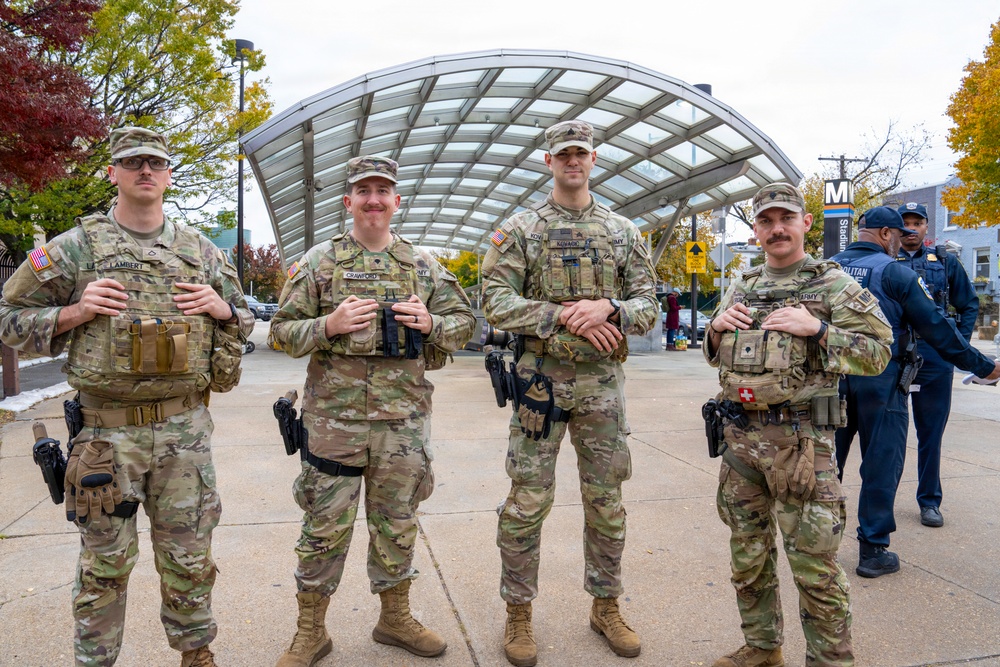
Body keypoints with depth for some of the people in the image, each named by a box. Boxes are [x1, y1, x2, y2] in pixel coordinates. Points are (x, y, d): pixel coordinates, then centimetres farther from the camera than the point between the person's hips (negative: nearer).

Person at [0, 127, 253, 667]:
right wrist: (78, 311, -13)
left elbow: (245, 320, 16)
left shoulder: (200, 250, 8)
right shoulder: (77, 247, -1)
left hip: (186, 427, 2)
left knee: (189, 556, 13)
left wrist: (219, 307, -5)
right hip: (107, 432, -2)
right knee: (105, 562, 10)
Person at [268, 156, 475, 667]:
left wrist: (430, 323, -9)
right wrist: (329, 326, -17)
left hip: (404, 416, 2)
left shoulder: (423, 265, 9)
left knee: (397, 522, 14)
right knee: (325, 524, 6)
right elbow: (283, 331, 2)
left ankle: (395, 618, 33)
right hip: (334, 415, -2)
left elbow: (464, 321, 11)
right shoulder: (318, 262, 2)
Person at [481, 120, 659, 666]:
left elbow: (648, 306, 5)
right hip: (540, 380, -2)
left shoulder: (623, 232, 9)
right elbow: (496, 301, -9)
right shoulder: (520, 229, 1)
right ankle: (518, 613, 20)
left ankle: (605, 606, 30)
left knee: (606, 501, 12)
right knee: (527, 500, 2)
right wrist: (563, 315, -17)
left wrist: (607, 308, -16)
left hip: (603, 382, 3)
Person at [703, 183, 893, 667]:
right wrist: (718, 327, 2)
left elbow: (877, 352, -6)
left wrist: (817, 328, -18)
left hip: (800, 439, -6)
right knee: (748, 551, 15)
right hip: (739, 435, 6)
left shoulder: (833, 284, -1)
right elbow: (714, 356, 22)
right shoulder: (740, 288, 15)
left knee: (813, 560, -2)